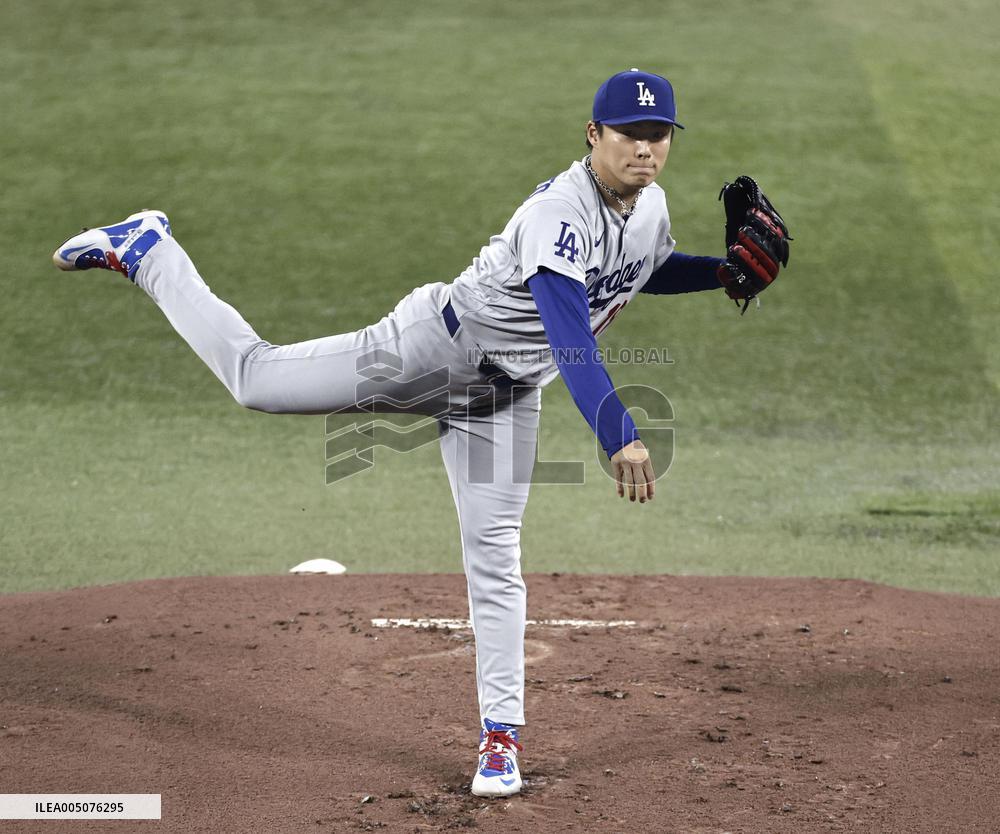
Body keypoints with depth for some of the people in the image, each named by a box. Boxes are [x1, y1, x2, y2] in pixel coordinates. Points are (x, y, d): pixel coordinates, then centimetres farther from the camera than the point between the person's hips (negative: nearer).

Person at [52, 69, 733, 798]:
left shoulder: (652, 205, 0)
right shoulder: (560, 212, -29)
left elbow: (650, 271, 24)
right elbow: (571, 338, -39)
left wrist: (727, 271, 7)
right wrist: (618, 435, -50)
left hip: (506, 395, 6)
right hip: (436, 348, -6)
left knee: (495, 560, 1)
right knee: (254, 374, -1)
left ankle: (501, 734, 7)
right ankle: (145, 250, 18)